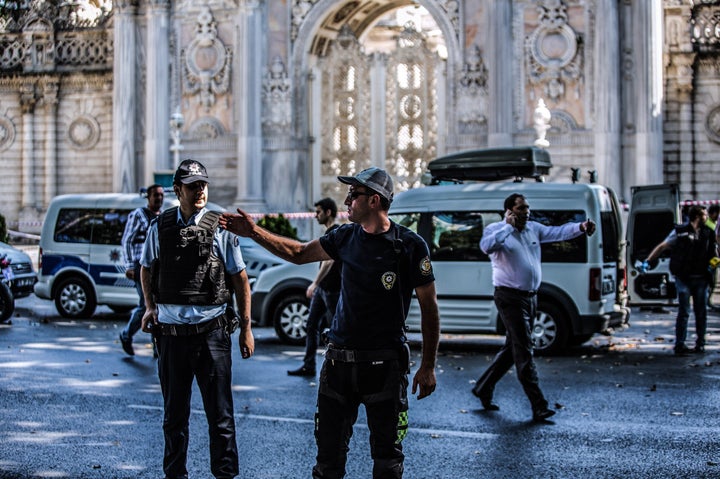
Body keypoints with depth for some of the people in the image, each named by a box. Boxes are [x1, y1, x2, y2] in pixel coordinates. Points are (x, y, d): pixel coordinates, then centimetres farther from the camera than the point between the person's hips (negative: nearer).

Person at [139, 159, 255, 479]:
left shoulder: (220, 228, -1)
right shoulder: (159, 228, 5)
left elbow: (240, 279, 3)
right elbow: (146, 268, 20)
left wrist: (246, 328, 1)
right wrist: (150, 307, 7)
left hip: (211, 330, -2)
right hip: (170, 332, 3)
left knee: (220, 413, 2)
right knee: (174, 413, 14)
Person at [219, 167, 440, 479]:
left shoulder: (410, 245, -10)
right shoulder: (346, 236, 5)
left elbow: (429, 307, -6)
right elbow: (298, 253, 17)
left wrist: (428, 367, -7)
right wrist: (254, 233, 9)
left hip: (384, 363, -4)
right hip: (339, 358, 5)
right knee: (329, 451, 11)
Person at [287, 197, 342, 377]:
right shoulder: (329, 232, 15)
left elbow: (329, 260, -25)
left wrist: (315, 283, -29)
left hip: (332, 289, -10)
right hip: (322, 288, 10)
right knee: (312, 325, 7)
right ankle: (308, 366, 9)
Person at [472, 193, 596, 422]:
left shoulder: (534, 228, 11)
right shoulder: (497, 229, -7)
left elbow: (557, 232, 0)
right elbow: (486, 246, -28)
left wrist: (580, 227, -17)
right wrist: (509, 227, -25)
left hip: (530, 297, 7)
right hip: (510, 297, -7)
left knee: (512, 348, 15)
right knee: (524, 351, -8)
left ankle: (483, 388, 30)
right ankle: (539, 407, -8)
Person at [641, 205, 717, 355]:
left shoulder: (708, 233, 10)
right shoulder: (680, 232, -2)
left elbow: (714, 254, 19)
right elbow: (662, 247, 0)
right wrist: (647, 261, -7)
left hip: (701, 279, 4)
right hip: (684, 279, -4)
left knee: (701, 312, 7)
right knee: (684, 312, -6)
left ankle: (700, 344, 16)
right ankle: (679, 345, -3)